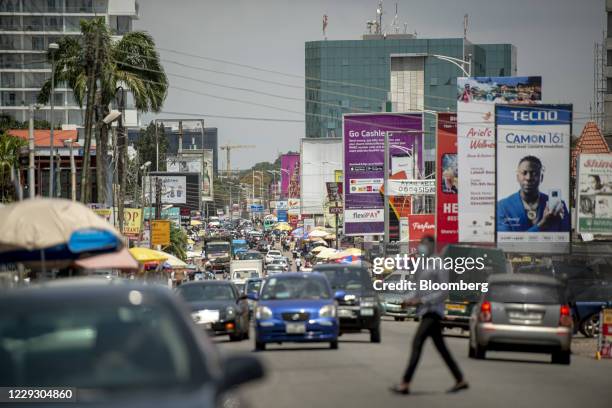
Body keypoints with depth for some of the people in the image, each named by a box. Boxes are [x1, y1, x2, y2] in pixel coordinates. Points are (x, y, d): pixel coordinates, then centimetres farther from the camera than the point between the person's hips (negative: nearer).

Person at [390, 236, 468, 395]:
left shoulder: (439, 266, -10)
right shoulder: (422, 266, 17)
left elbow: (443, 292, -15)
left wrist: (421, 301, -20)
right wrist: (409, 299, 5)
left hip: (433, 311, -9)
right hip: (426, 311, 9)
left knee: (417, 343, -15)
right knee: (441, 347, 11)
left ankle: (405, 384, -19)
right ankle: (460, 381, 17)